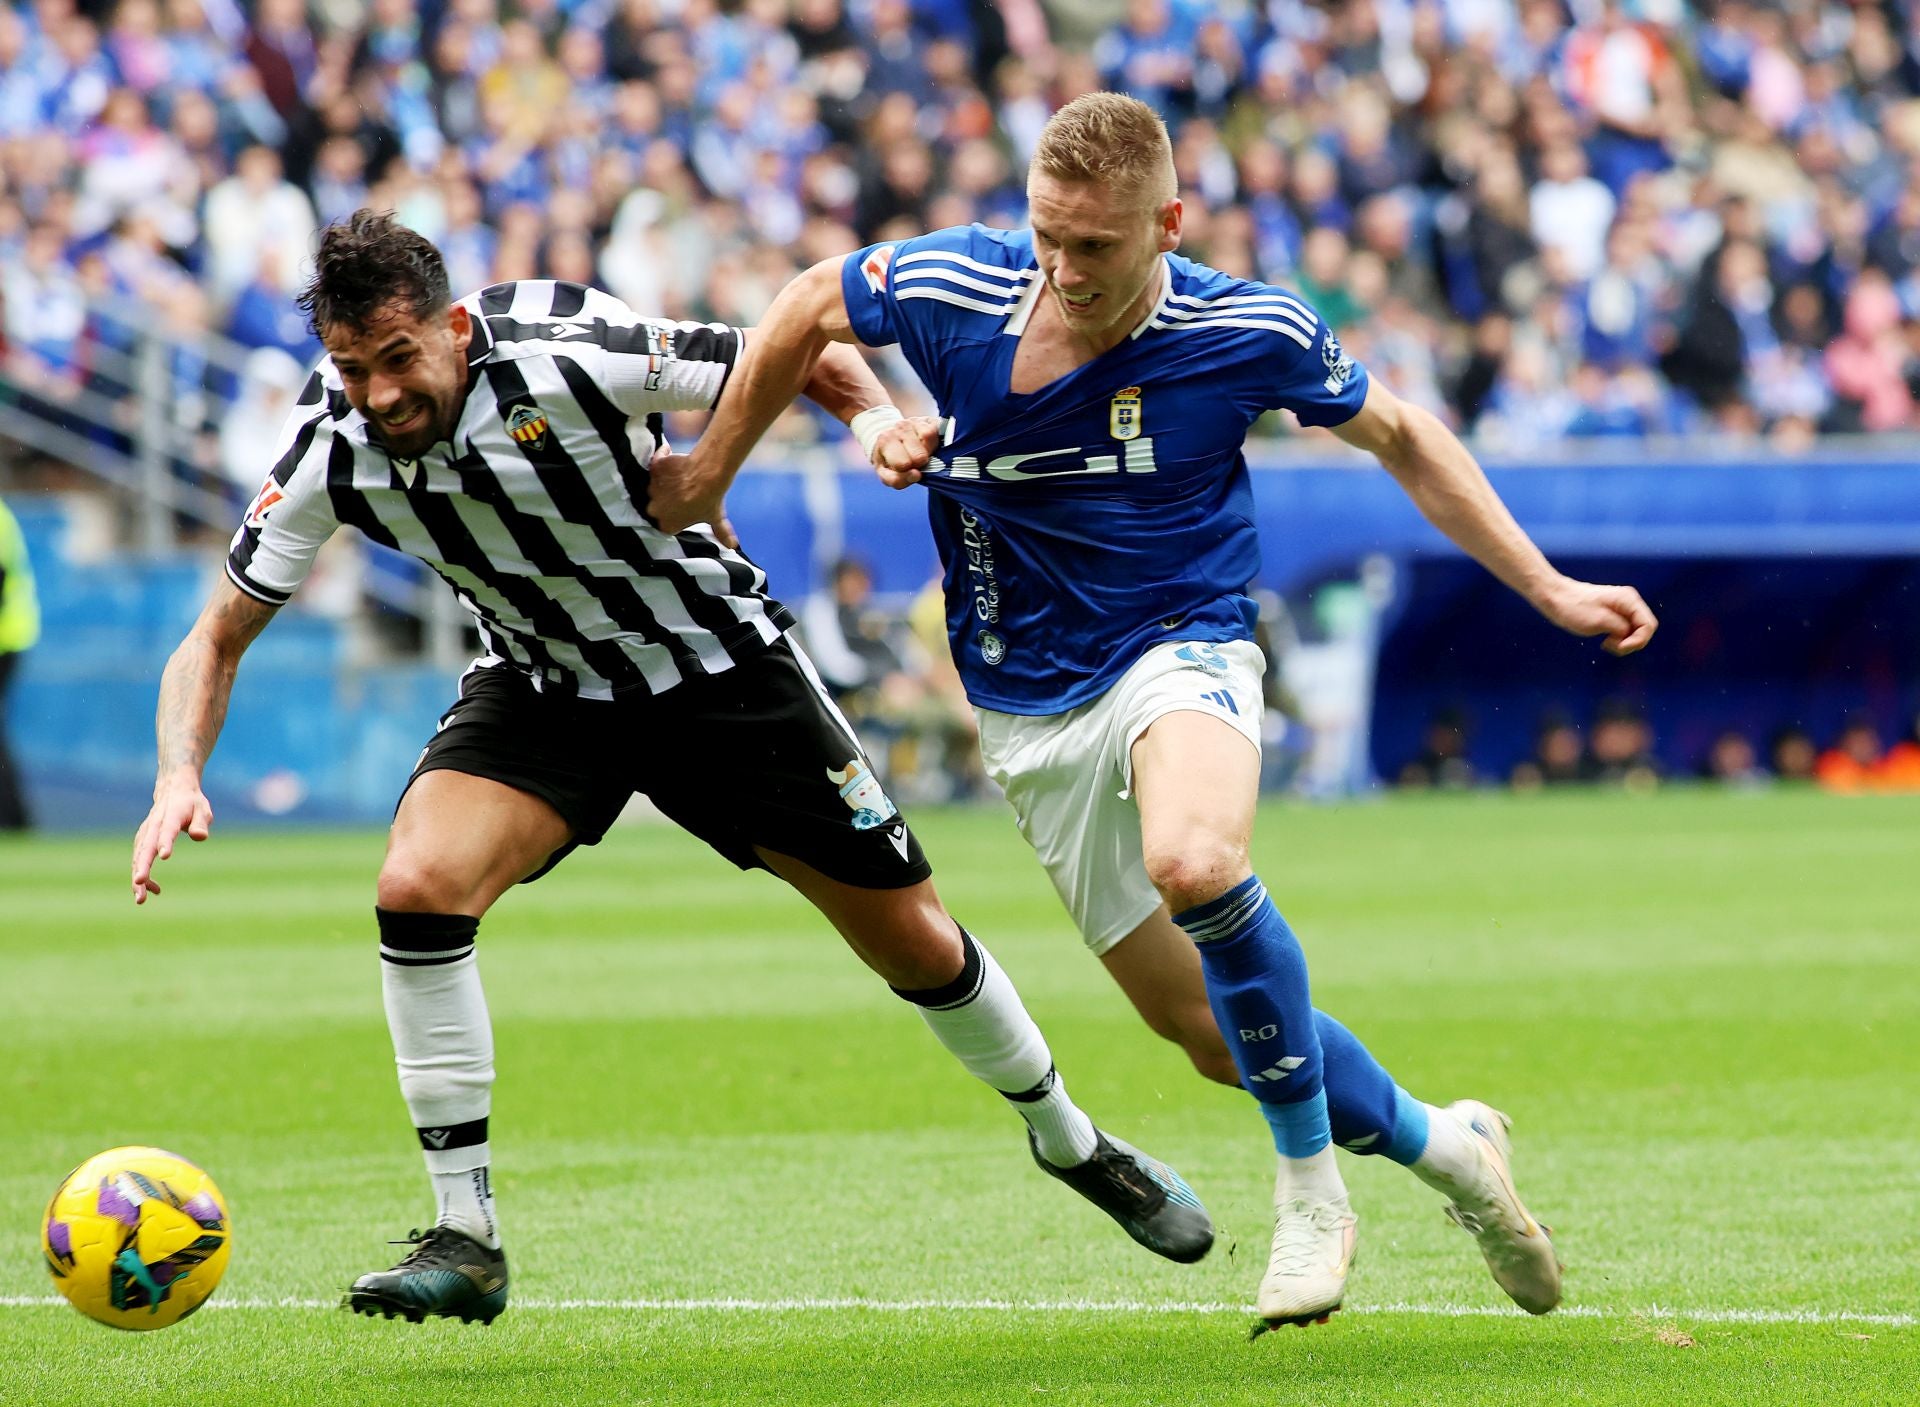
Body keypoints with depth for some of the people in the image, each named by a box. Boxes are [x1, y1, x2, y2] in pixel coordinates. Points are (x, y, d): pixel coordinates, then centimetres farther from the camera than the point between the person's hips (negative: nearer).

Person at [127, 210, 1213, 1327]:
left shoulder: (570, 360, -31)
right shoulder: (331, 452, -20)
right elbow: (220, 637, -10)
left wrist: (883, 418, -37)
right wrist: (179, 780, -27)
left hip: (719, 664, -2)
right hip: (543, 687, 2)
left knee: (914, 941, 4)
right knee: (420, 882, -25)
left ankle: (1071, 1141, 34)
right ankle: (467, 1239, -14)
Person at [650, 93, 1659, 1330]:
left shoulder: (1249, 333, -14)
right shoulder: (953, 287, -13)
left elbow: (1402, 438, 3)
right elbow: (811, 309, 9)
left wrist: (1549, 589, 2)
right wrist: (710, 472, 15)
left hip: (1182, 647, -3)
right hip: (1032, 707, 3)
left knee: (1195, 862, -38)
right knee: (1217, 1033, 4)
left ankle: (1311, 1182, -19)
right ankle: (1439, 1144, 31)